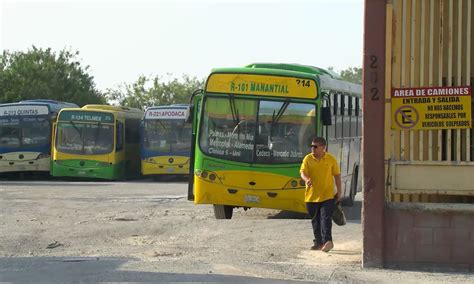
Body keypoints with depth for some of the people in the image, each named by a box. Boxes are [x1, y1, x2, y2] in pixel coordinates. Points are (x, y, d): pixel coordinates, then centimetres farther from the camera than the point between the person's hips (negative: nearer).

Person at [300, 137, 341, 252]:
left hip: (327, 196, -3)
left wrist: (339, 191, 5)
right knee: (315, 220, 11)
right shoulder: (307, 159, 2)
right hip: (311, 196, 3)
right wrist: (307, 179, -30)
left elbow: (337, 175, 7)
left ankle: (327, 241, -18)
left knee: (326, 218, -13)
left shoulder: (331, 159, 0)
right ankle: (318, 242, 21)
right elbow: (303, 172, -7)